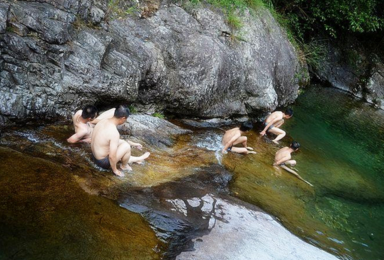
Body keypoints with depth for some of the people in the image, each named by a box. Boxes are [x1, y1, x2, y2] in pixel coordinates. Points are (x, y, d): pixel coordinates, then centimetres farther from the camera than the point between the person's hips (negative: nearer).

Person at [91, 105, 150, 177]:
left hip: (94, 156, 9)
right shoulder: (114, 133, -31)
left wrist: (132, 143, 19)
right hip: (103, 162, -9)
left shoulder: (103, 120, -4)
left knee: (122, 142, 21)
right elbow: (112, 157, -29)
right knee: (126, 146, -9)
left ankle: (137, 159, 38)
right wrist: (115, 170, -10)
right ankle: (124, 166, 17)